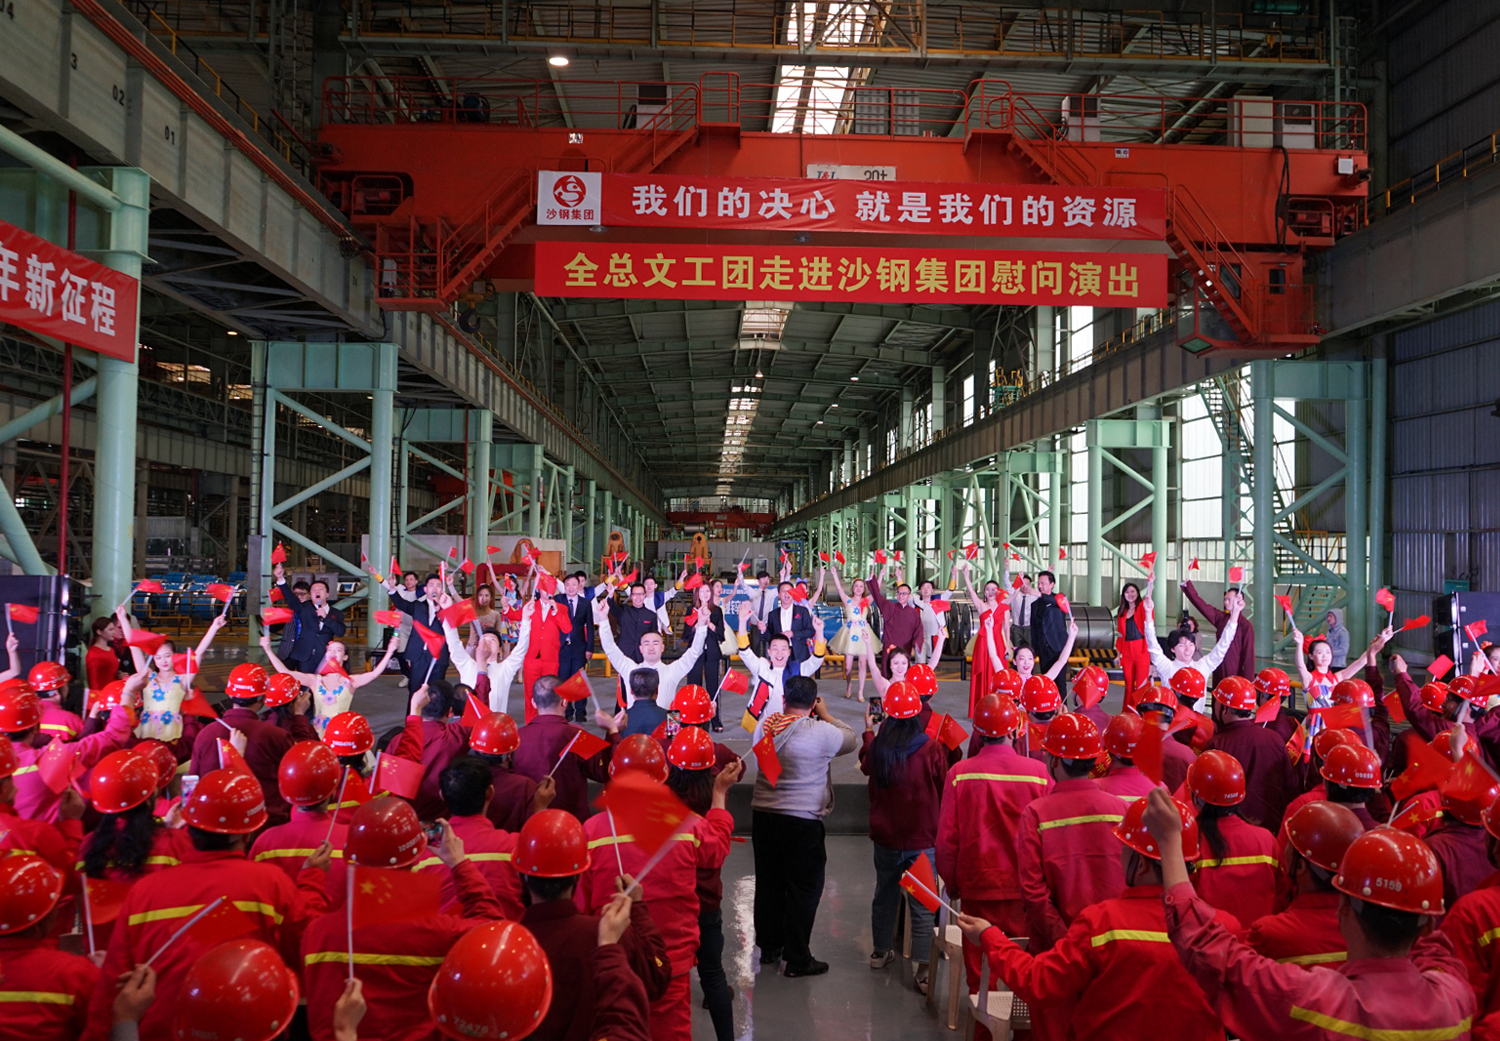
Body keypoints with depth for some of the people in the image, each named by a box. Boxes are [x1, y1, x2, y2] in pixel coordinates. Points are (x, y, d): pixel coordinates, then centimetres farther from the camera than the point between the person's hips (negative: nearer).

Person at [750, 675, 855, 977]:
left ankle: (768, 947, 32)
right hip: (802, 822, -5)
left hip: (763, 816, 6)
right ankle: (797, 959, 13)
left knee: (768, 884, 18)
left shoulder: (764, 725, -3)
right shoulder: (821, 732, -18)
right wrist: (826, 715, 8)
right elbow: (849, 740, -1)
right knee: (804, 889, 7)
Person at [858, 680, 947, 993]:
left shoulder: (877, 747, -9)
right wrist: (940, 831, 13)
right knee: (922, 905, 4)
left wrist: (868, 731, 31)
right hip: (923, 839, -3)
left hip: (885, 837, 3)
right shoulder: (932, 749, -18)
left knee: (884, 895, 22)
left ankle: (881, 951, 38)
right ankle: (923, 970, 3)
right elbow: (944, 791, -5)